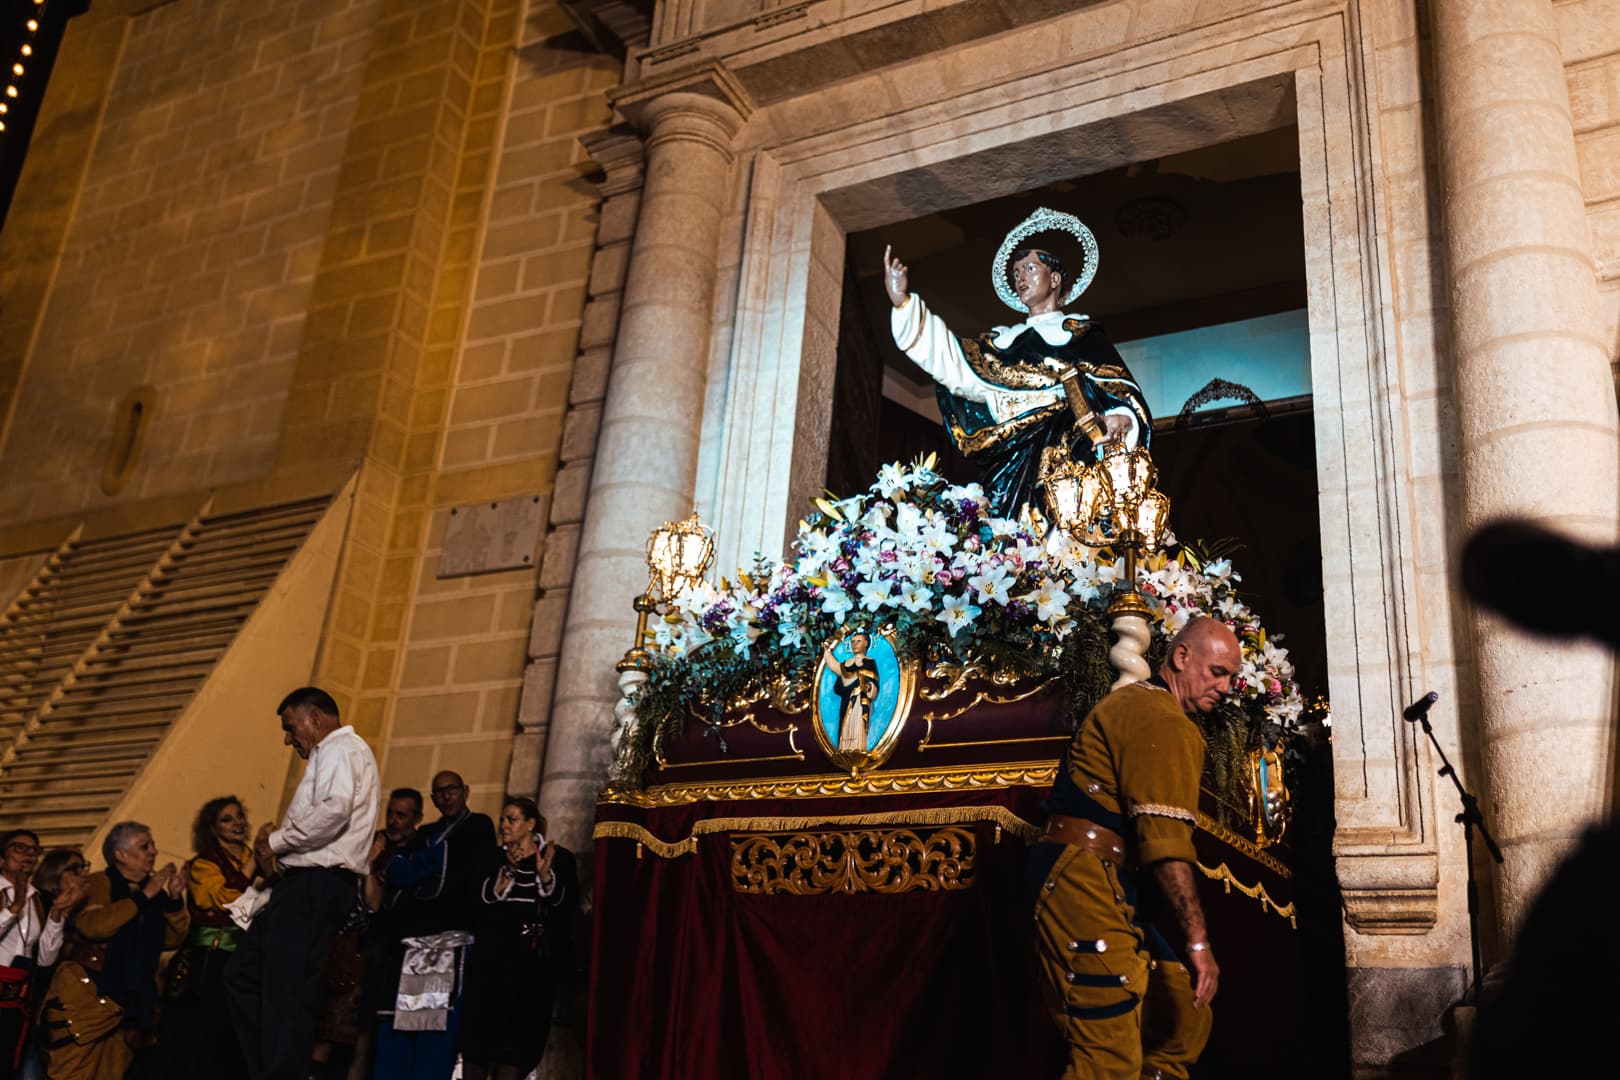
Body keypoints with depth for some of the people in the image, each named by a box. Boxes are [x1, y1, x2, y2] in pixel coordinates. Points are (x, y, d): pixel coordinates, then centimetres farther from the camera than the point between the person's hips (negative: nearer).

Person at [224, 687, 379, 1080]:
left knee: (285, 993, -10)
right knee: (242, 974, 12)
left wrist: (276, 841, -13)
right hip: (307, 884, 11)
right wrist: (278, 839, 7)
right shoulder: (334, 754, 26)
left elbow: (335, 810, -24)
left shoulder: (341, 748, -7)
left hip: (316, 885, -11)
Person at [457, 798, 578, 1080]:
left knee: (518, 1032, -6)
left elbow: (567, 903, -6)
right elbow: (482, 900, 0)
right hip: (492, 956, 2)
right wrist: (507, 870, -13)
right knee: (481, 1026, -3)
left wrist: (545, 875, -21)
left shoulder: (558, 858, 5)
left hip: (534, 959, -2)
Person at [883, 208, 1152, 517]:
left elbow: (1124, 394, 5)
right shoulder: (1004, 341, 27)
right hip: (1007, 468, 4)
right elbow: (952, 361, 10)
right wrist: (903, 303, 3)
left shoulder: (1082, 334, 15)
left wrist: (1118, 421, -20)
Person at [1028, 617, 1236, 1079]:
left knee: (1188, 1017, 13)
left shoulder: (1134, 705, 23)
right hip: (1083, 881, -11)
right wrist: (1197, 940, -19)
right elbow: (1166, 839, -20)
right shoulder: (1164, 721, -11)